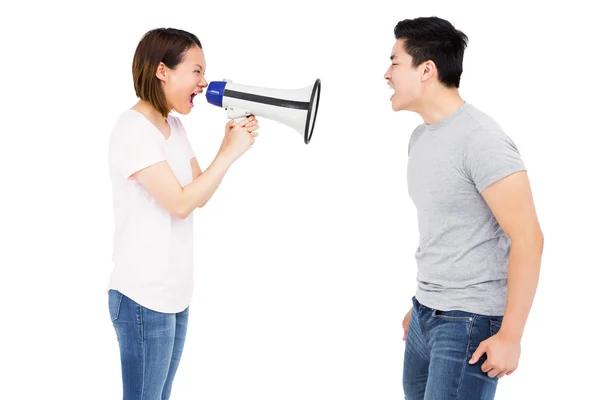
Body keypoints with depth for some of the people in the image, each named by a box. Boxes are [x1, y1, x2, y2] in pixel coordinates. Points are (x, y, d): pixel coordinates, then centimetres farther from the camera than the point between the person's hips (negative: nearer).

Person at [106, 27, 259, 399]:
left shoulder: (175, 126, 11)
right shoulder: (133, 129, -16)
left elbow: (200, 196, 10)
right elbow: (180, 202, -21)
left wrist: (228, 145, -2)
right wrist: (231, 153, -15)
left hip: (175, 293, 8)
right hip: (143, 298, -8)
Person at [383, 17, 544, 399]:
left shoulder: (480, 139, -17)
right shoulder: (421, 136, 10)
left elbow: (528, 238, -19)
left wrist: (510, 335, -19)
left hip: (471, 322, -8)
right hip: (426, 314, 8)